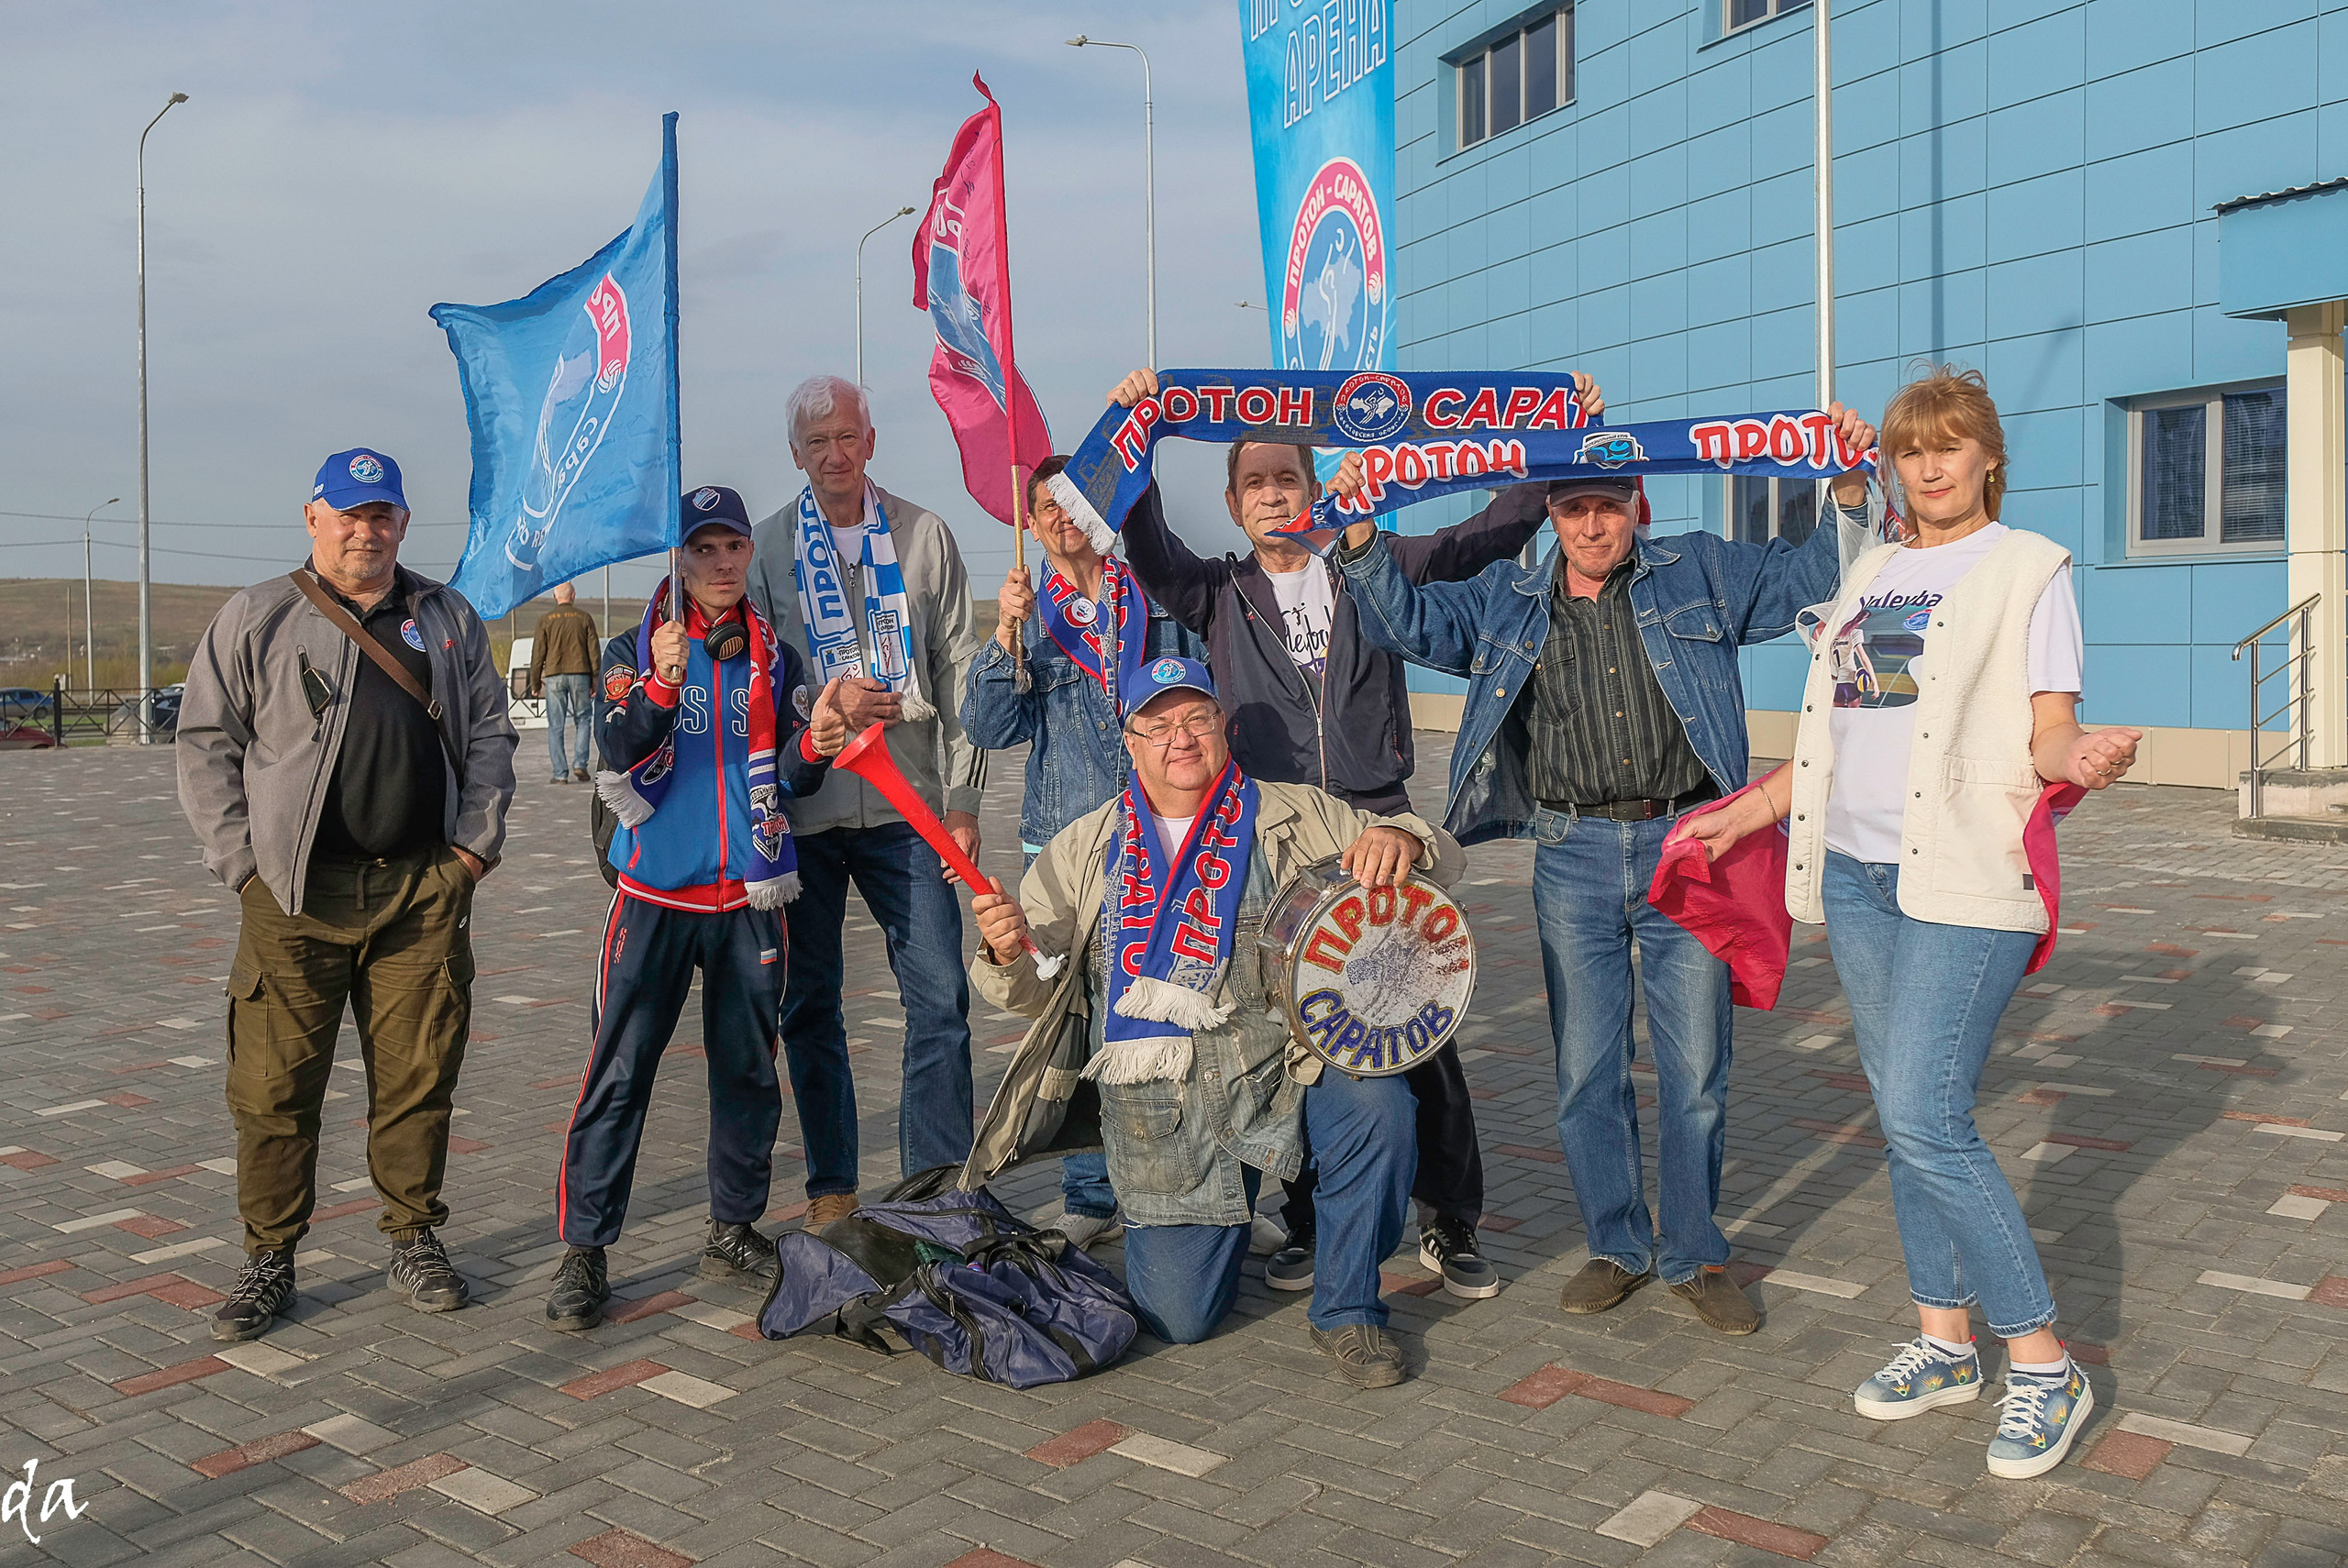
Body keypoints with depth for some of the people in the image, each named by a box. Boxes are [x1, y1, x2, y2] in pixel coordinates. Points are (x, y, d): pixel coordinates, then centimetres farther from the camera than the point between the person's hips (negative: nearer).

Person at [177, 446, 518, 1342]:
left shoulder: (448, 619, 14)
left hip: (425, 891, 2)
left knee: (418, 1076, 6)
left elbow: (489, 734, 15)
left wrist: (477, 840, 5)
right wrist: (243, 861, -3)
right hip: (296, 896, -1)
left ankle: (415, 1241, 20)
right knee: (275, 1085, 1)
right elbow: (205, 746, 5)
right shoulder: (257, 619, 6)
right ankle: (269, 1259, 16)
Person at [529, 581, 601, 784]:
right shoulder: (584, 618, 3)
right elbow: (593, 652, 2)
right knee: (583, 720, 14)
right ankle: (579, 764, 0)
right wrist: (595, 683, 8)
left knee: (556, 727, 3)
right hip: (579, 675, 0)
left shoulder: (545, 620, 2)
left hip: (554, 677, 0)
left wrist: (535, 683, 8)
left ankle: (560, 774, 2)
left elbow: (538, 654, 1)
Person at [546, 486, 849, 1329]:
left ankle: (734, 1230, 24)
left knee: (748, 1068, 10)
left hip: (750, 895, 3)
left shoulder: (773, 658, 10)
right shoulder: (635, 650, 3)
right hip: (657, 890, -3)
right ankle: (583, 1251, 4)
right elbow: (615, 749, -13)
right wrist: (662, 682, -28)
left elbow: (793, 781, 5)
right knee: (620, 1070, -5)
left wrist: (814, 746, -16)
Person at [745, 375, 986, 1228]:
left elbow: (959, 669, 6)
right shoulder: (767, 547, 6)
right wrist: (828, 702, -12)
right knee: (809, 1003, 7)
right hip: (803, 810, 1)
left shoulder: (924, 535, 6)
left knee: (940, 997, -3)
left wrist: (962, 795, 1)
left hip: (907, 806, 0)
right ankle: (831, 1183, 22)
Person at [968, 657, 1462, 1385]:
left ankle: (1346, 1308, -6)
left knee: (1378, 1107, -32)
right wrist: (1005, 950, -18)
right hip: (1160, 1110, 1)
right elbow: (1031, 989, 7)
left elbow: (1441, 861, 6)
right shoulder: (1086, 847, 10)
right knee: (1179, 1317, -5)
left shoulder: (1293, 815, 7)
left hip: (1284, 1065, 0)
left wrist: (1398, 838, -18)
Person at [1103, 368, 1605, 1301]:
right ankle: (1310, 1226, 20)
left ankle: (1450, 1225, 11)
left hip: (1379, 824, -1)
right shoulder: (1217, 596, 13)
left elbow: (1489, 535, 9)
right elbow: (1146, 546, -3)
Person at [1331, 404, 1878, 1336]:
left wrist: (1849, 489, -3)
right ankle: (1617, 1247, 23)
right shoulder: (1508, 603, 12)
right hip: (1573, 858, 1)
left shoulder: (1699, 574, 9)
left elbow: (1814, 573, 12)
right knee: (1585, 1069, 6)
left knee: (1696, 1069, 4)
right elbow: (1409, 622, 11)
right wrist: (1362, 539, -2)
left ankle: (1693, 1256, 20)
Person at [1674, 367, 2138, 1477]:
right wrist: (1753, 810, 20)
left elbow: (2049, 730, -6)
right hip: (1856, 870, 6)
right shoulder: (1873, 574, 18)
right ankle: (1944, 1343, 24)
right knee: (1905, 1117, 10)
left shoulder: (2027, 568, 1)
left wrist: (2081, 755, -28)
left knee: (1926, 1123, -13)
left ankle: (2043, 1368, 3)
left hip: (1965, 877, -6)